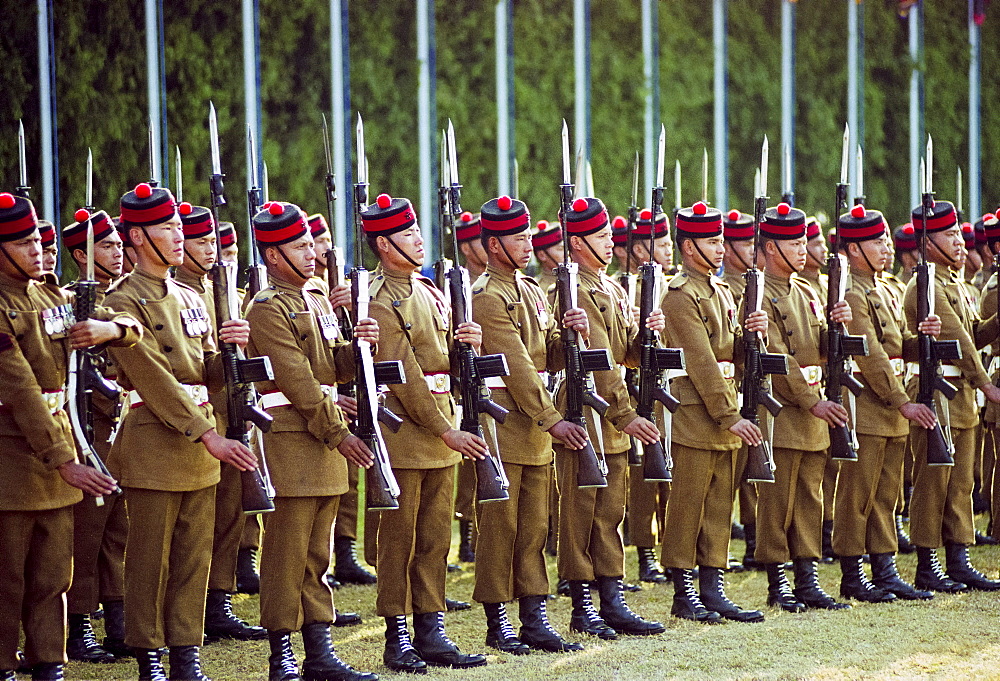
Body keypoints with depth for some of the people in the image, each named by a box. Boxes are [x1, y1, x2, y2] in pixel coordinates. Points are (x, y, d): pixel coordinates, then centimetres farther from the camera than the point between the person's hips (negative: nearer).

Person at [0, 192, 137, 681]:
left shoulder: (52, 298, 10)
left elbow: (131, 327, 11)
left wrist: (111, 328, -14)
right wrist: (64, 462, -26)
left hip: (57, 440, 7)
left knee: (53, 574, 12)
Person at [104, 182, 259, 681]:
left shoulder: (189, 299, 15)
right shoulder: (124, 302, -10)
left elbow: (210, 377, 13)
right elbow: (155, 380, -17)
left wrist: (230, 347, -9)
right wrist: (211, 438, -21)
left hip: (200, 447, 7)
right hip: (153, 447, -7)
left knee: (195, 558, 8)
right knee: (150, 560, 0)